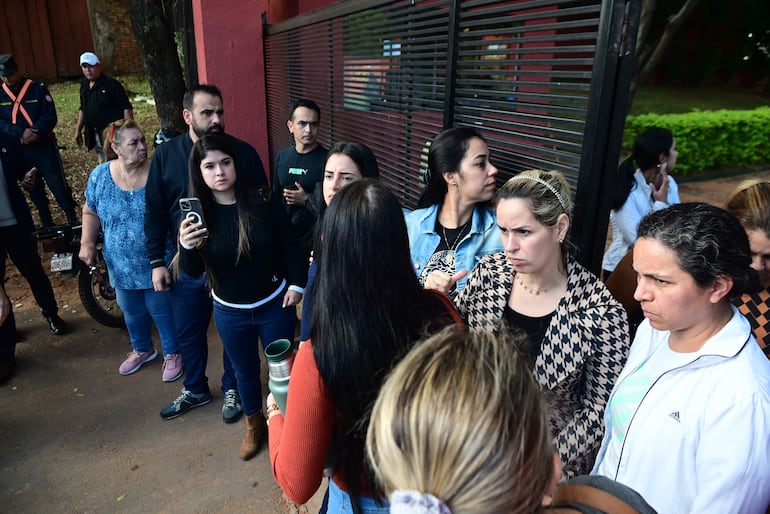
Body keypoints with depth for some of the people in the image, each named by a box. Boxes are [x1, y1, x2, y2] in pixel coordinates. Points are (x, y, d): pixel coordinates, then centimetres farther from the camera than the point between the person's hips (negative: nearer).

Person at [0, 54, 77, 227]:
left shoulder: (38, 88, -6)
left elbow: (50, 116, -11)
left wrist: (34, 131, -24)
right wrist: (22, 133, -19)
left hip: (44, 146, -4)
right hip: (18, 151, 4)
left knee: (58, 185, 0)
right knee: (34, 189, 13)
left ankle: (72, 220, 12)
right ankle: (47, 224, 26)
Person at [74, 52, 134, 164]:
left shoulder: (111, 84, -11)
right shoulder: (84, 85, 12)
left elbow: (127, 108, -14)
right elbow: (82, 109, 22)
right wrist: (78, 130, 21)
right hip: (94, 135, 8)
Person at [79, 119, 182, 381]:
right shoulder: (100, 175, -6)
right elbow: (91, 211, 7)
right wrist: (87, 243, -4)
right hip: (121, 264, 4)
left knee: (160, 308, 11)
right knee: (131, 309, 21)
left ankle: (172, 353, 33)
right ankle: (142, 349, 47)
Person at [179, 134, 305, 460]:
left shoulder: (263, 202, -16)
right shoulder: (196, 213, -10)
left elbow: (289, 245, -4)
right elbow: (193, 272, -9)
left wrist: (297, 284, -6)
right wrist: (186, 247, -28)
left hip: (275, 305, -2)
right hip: (229, 312, 2)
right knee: (245, 370, 22)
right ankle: (254, 425, 47)